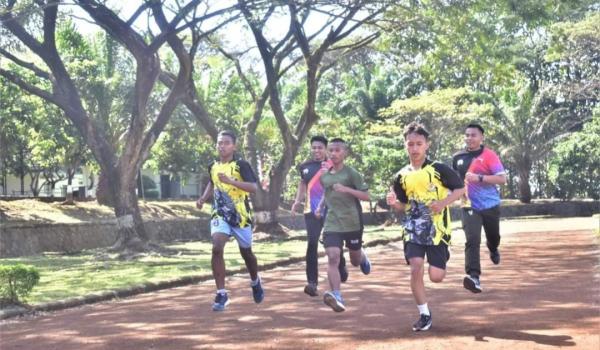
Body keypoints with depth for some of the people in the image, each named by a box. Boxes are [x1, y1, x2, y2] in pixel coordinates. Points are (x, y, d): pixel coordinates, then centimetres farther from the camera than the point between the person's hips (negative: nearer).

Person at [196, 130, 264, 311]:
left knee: (246, 252, 13)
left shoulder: (241, 165, -12)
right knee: (216, 248, -20)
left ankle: (255, 282, 45)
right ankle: (221, 294, -13)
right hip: (220, 215, 3)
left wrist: (231, 181, -33)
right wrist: (203, 198, 8)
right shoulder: (213, 167, 5)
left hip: (240, 215, -3)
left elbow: (254, 187, -23)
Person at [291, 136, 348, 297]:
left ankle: (341, 267, 41)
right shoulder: (304, 166, 6)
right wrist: (297, 201, 7)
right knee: (312, 243, -12)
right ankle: (312, 282, -9)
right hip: (311, 211, 2)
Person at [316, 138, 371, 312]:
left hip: (352, 223, -2)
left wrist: (346, 189, -22)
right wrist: (320, 206, 8)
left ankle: (363, 258, 53)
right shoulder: (324, 175, 7)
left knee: (355, 260, 14)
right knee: (333, 257, -18)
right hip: (332, 223, 2)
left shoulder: (351, 173, -7)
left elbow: (366, 196, -9)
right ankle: (337, 297, -24)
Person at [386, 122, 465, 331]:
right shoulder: (402, 176, 5)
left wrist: (443, 203, -16)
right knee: (416, 269, -14)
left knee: (436, 277, -4)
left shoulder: (438, 169, -7)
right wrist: (393, 203, -9)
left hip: (437, 229, -2)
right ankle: (424, 314, 2)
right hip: (413, 230, 3)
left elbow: (460, 189, 0)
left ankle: (438, 262, 34)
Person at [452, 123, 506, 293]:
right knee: (472, 240, -17)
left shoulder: (489, 155, -11)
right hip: (470, 206, 1)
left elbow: (502, 179, -19)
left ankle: (493, 250, 58)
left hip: (490, 205, -1)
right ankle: (474, 277, -27)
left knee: (493, 237, 21)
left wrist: (479, 178, -28)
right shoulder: (457, 157, 3)